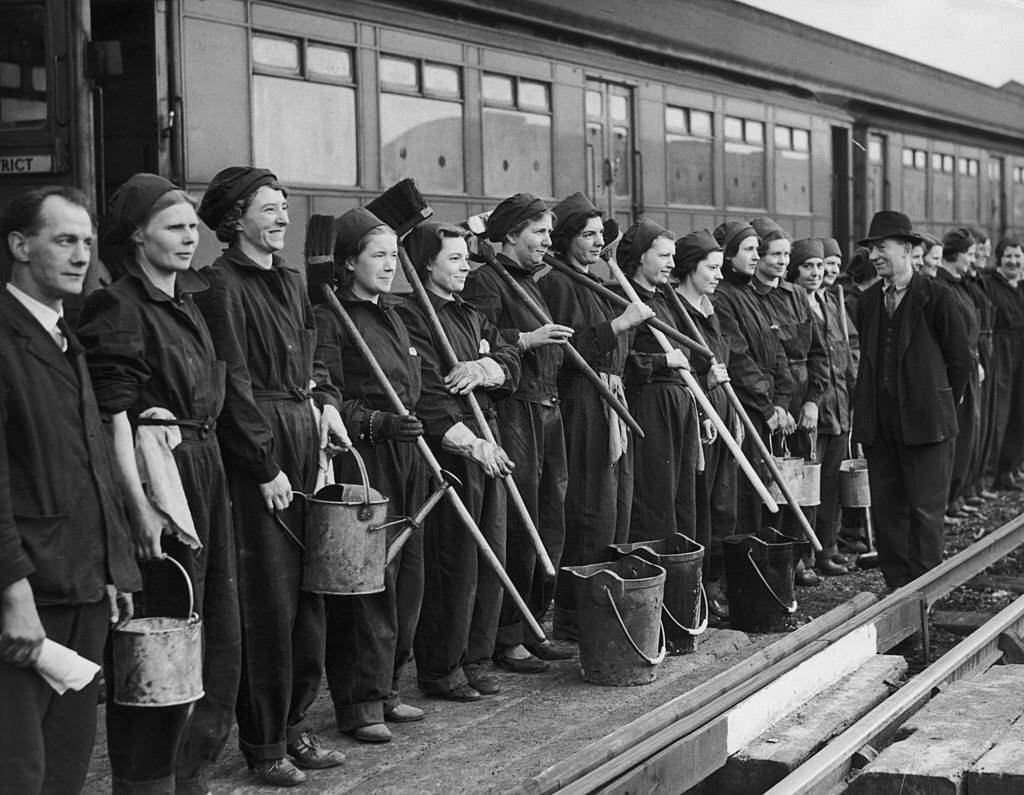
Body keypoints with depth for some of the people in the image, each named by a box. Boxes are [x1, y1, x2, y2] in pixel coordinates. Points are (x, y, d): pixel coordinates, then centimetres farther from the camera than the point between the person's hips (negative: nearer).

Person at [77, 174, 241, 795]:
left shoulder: (188, 303, 16)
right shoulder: (118, 308, -10)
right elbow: (114, 416, -17)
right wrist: (140, 505, -23)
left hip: (206, 474, 9)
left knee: (219, 633, 14)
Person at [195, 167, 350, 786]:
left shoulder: (291, 279, 16)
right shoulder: (222, 284, -9)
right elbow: (233, 383, -14)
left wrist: (326, 399, 4)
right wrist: (267, 466, -15)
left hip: (305, 441, 8)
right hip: (256, 452, -8)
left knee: (310, 589, 10)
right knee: (269, 597, -4)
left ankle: (295, 724, 22)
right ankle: (264, 744, 6)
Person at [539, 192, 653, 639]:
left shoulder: (598, 283, 21)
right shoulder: (557, 284, -9)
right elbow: (568, 350, -20)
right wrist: (618, 325, -20)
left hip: (613, 403, 10)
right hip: (582, 405, -10)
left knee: (619, 507, 11)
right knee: (592, 513, -9)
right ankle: (573, 616, -3)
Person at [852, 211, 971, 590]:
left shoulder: (936, 297, -6)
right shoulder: (868, 302, 11)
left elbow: (960, 360, -1)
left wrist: (940, 404, 3)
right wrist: (866, 412, 11)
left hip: (925, 423, -5)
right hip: (879, 425, 5)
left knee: (925, 511, -3)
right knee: (886, 511, 7)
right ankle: (897, 590, 15)